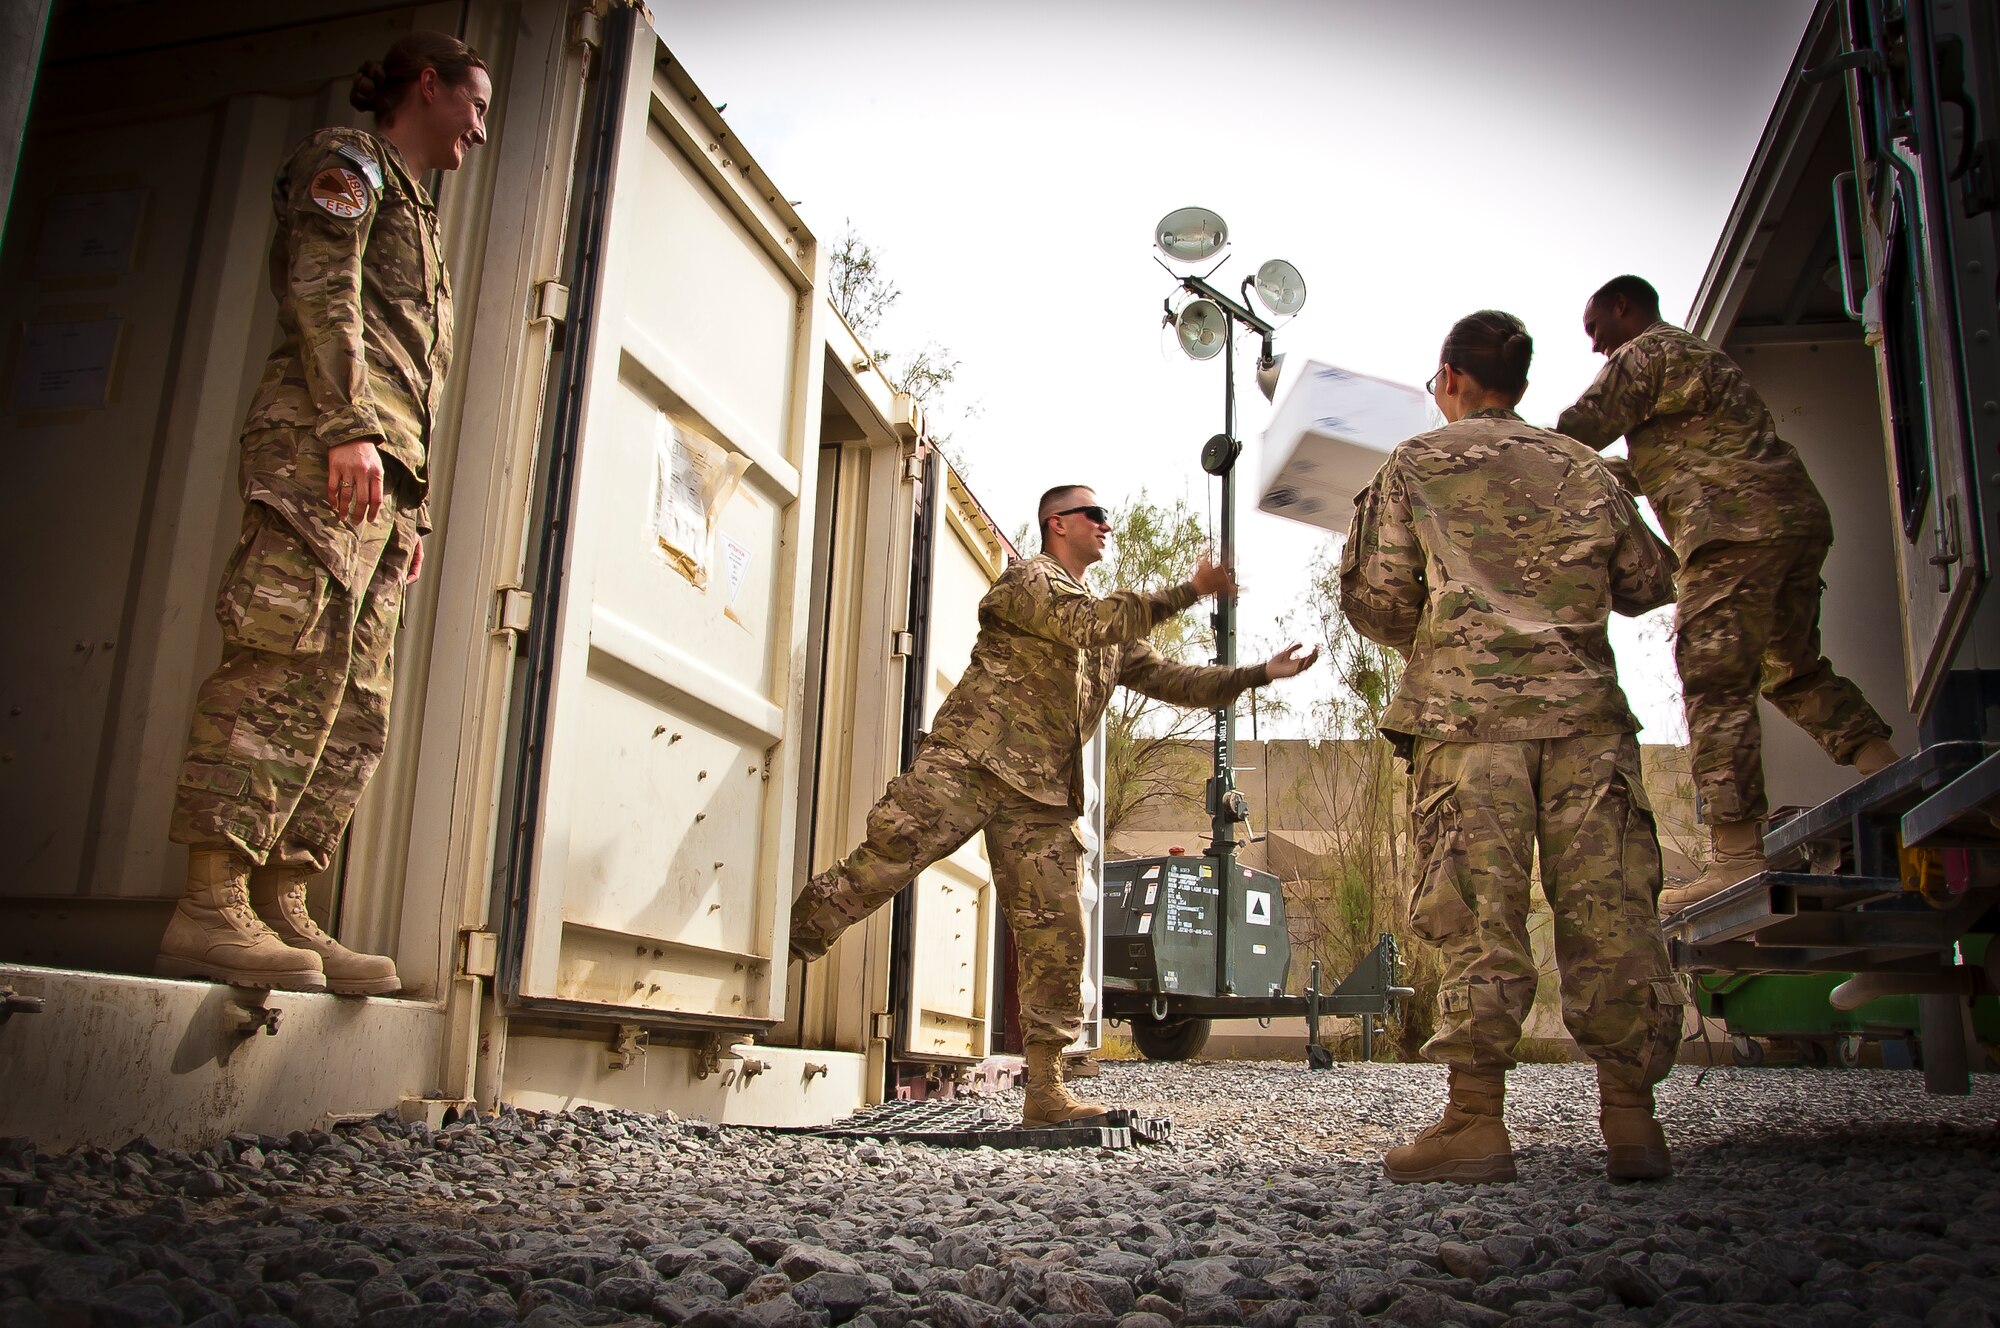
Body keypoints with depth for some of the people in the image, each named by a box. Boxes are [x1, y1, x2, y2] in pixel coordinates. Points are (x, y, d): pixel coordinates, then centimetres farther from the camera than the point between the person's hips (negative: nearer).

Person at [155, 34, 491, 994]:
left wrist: (410, 511, 19)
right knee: (286, 664, -18)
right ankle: (211, 908, -20)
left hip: (380, 477, 9)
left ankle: (280, 912, -2)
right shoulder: (347, 162, 10)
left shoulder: (414, 214, 35)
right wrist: (350, 427, -20)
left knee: (353, 707, -1)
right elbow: (321, 291, -7)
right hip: (324, 449, -9)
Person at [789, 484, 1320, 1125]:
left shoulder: (1116, 635, 28)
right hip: (969, 761, -6)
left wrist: (1262, 672, 17)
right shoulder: (1028, 579, 5)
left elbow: (1172, 678, 26)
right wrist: (1190, 590, -7)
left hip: (1044, 796, 6)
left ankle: (1046, 1092, 5)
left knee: (1055, 932, 0)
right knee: (881, 862, -16)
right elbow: (1091, 625, -12)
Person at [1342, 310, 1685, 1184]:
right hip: (1584, 706, 3)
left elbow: (1372, 596, 2)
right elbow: (1648, 581, 21)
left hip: (1469, 711, -3)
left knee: (1480, 917, -6)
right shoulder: (1583, 467, 17)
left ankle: (1476, 1120, -7)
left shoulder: (1416, 463, 7)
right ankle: (1630, 1115, 4)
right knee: (1608, 909, 2)